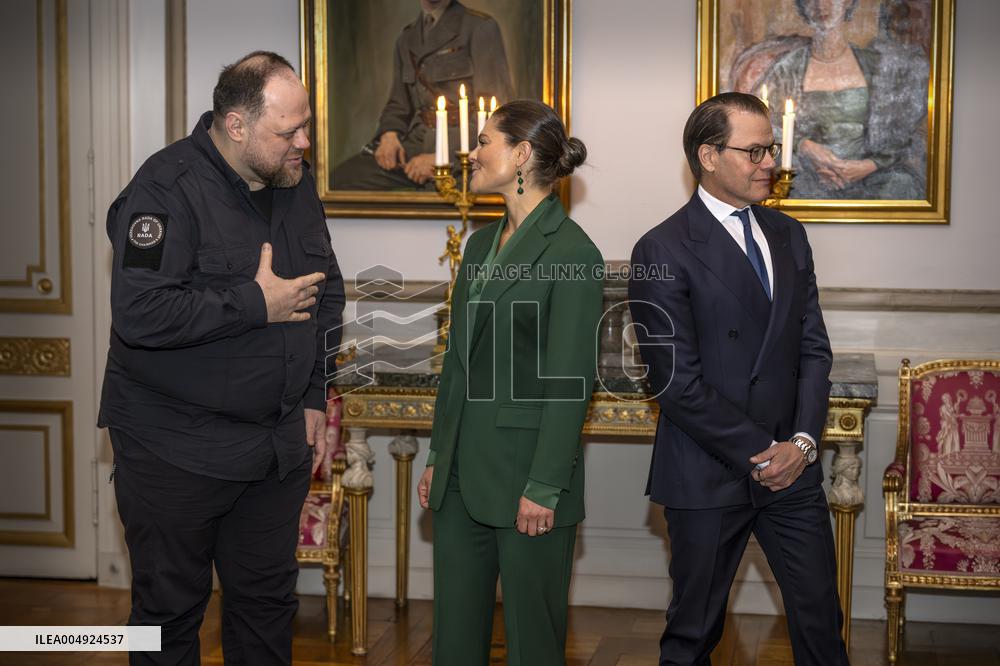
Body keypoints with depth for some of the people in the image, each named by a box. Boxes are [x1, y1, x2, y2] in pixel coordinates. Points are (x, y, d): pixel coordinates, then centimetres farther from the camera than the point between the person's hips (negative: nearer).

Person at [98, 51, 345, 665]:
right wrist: (258, 305, -21)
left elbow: (327, 294, 18)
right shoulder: (168, 188, -17)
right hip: (177, 448, -6)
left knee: (269, 600, 15)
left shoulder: (297, 184, 6)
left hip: (279, 445, 6)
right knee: (171, 611, 7)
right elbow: (140, 313, -29)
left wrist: (314, 398, 12)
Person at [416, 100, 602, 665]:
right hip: (464, 473, 8)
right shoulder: (481, 244, 12)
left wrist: (544, 488, -17)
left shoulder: (571, 251, -12)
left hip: (525, 476, -7)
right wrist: (438, 458, 14)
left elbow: (570, 383, -15)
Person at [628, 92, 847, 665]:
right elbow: (677, 382, -14)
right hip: (710, 478, -5)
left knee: (821, 619, 10)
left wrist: (803, 441, -6)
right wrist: (760, 452, -13)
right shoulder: (663, 251, -11)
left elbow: (814, 348, 9)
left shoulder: (788, 236, 11)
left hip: (791, 467, 5)